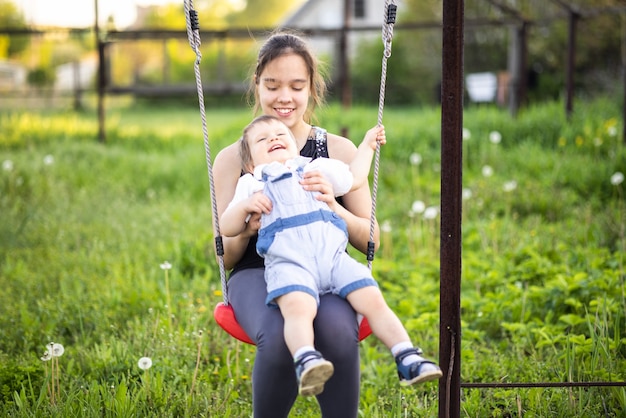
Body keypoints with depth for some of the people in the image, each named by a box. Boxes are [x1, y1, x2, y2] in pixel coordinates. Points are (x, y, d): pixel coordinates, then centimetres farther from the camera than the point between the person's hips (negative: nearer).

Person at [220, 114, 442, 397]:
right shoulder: (252, 184, 23)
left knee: (372, 300, -15)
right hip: (288, 263, -3)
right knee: (298, 306, -36)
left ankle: (408, 361, -12)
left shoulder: (318, 168, 31)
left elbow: (354, 179, 45)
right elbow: (226, 228, 17)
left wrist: (367, 145, 47)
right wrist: (246, 205, -1)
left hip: (333, 256, 3)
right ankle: (306, 362, -51)